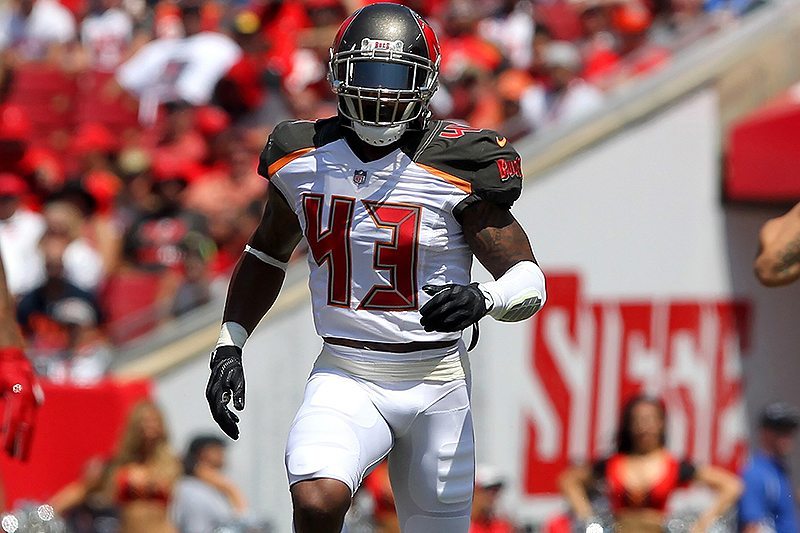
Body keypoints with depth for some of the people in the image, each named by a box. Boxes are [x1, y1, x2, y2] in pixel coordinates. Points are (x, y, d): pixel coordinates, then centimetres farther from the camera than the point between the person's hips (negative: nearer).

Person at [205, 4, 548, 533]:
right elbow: (267, 255, 20)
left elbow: (530, 280, -10)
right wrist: (230, 346, 12)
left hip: (435, 384, -1)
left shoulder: (457, 167, -11)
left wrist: (482, 300, -31)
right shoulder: (301, 159, 1)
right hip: (345, 378, 1)